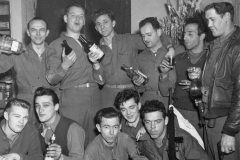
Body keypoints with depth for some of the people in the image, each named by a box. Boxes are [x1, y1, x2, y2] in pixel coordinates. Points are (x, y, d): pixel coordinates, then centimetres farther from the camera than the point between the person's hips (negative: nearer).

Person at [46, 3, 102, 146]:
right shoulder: (56, 45, 5)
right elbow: (51, 80, 0)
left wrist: (96, 62, 3)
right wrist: (64, 66, -18)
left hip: (95, 97, 4)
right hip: (72, 99, -4)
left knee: (94, 142, 5)